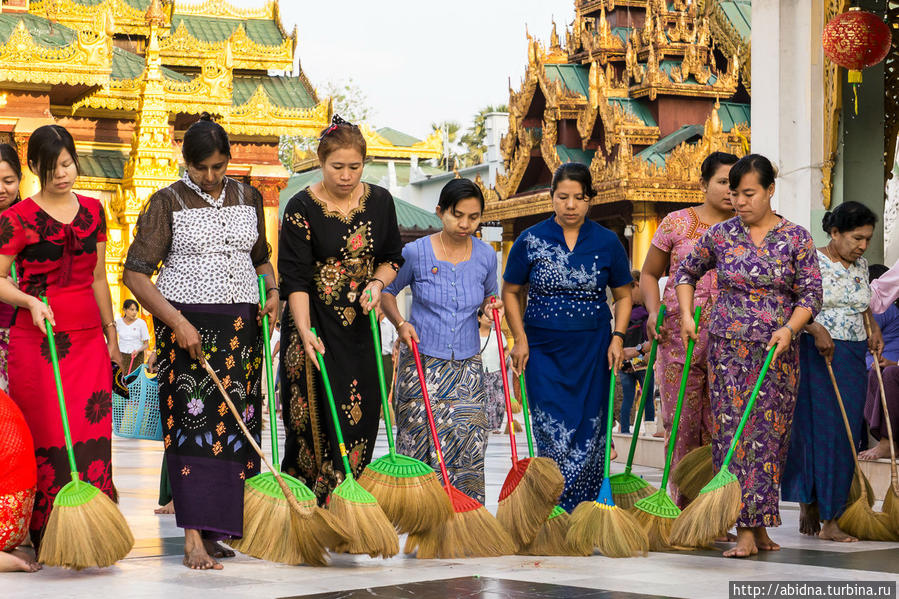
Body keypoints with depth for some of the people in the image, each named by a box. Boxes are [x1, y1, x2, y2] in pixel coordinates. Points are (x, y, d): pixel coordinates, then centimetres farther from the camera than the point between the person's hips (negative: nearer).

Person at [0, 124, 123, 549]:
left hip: (88, 338, 4)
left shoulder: (93, 211, 13)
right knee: (46, 436, -5)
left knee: (92, 435, -2)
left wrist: (111, 334, 18)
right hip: (36, 340, -4)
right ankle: (46, 537, 2)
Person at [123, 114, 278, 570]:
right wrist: (177, 322, -17)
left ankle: (213, 530, 11)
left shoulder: (248, 198, 11)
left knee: (235, 424, 2)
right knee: (193, 421, -12)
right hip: (187, 322, -5)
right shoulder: (168, 203, -3)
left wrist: (273, 290, 3)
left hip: (241, 323, 5)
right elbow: (135, 273, -7)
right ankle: (194, 539, -14)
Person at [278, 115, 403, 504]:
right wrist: (304, 329, -24)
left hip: (360, 324, 4)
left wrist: (377, 283, -8)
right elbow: (295, 277, -13)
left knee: (360, 413, 2)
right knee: (314, 416, -4)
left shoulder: (380, 201, 4)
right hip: (315, 325, -4)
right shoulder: (302, 208, -9)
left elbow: (392, 257, 14)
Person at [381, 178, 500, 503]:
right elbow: (386, 292, 7)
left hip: (466, 364, 3)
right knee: (421, 439, -5)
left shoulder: (486, 255, 3)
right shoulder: (416, 252, -6)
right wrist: (400, 324, -9)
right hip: (422, 362, -2)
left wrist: (491, 306, -2)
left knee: (469, 439, -4)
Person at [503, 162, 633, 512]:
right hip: (543, 350, -1)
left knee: (587, 434, 1)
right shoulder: (531, 241, 1)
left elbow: (623, 295, 12)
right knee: (552, 433, -9)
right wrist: (520, 339, -1)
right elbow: (510, 292, 9)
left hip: (592, 351, 1)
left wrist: (618, 337, -1)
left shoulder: (606, 242, 4)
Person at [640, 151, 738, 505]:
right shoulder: (677, 223, 6)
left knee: (721, 425, -3)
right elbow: (649, 274, 14)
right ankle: (683, 508, 11)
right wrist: (654, 311, -3)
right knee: (681, 423, 1)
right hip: (680, 333, 0)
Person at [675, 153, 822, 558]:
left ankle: (760, 525, 14)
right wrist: (686, 314, 6)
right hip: (728, 347, 0)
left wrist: (788, 329, -18)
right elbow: (687, 271, 19)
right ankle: (745, 531, -8)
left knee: (769, 434, 2)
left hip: (778, 352, 0)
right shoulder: (720, 235, 4)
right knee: (733, 431, -7)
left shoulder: (796, 238, 0)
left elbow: (811, 294, -2)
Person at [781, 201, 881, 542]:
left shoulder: (860, 265, 13)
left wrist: (873, 329, 7)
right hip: (816, 356, -6)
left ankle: (830, 520, 7)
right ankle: (807, 504, 10)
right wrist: (816, 329, -23)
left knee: (845, 434, 2)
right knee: (814, 429, -5)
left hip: (853, 358, 6)